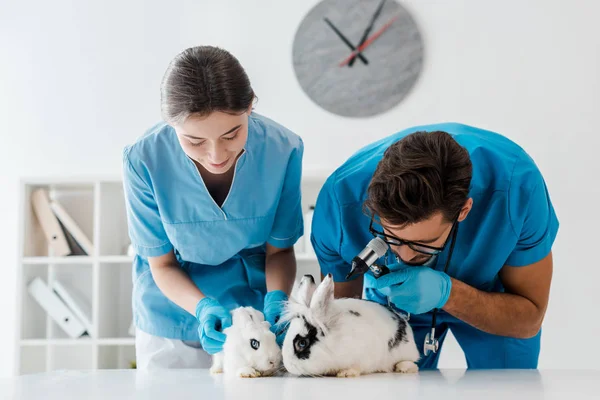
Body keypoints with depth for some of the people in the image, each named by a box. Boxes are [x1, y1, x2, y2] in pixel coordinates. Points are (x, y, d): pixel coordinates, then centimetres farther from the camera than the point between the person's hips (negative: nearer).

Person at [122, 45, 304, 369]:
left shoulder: (282, 150, -23)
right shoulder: (144, 160, -25)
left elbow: (279, 249, -7)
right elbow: (162, 263, -12)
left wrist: (276, 299, -27)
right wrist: (203, 307, -30)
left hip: (255, 313, 1)